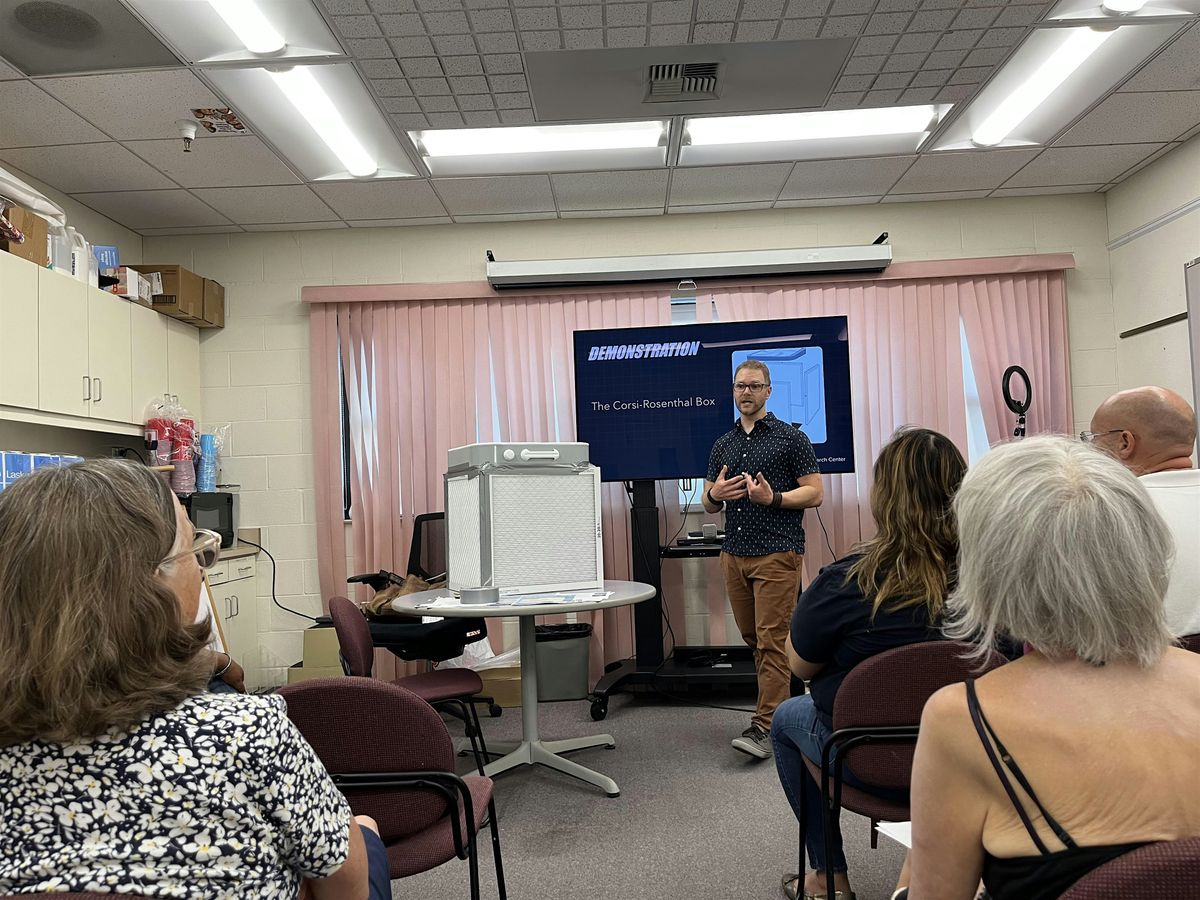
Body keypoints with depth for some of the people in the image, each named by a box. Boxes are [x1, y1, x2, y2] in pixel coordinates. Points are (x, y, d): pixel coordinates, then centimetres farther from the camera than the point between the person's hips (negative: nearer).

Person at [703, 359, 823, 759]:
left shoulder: (791, 438, -2)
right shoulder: (722, 445, 14)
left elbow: (815, 492, -5)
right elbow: (709, 503, 17)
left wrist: (772, 498, -20)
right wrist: (716, 494, -7)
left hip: (777, 553, -6)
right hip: (734, 554, 6)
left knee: (771, 640, -6)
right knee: (753, 639, 13)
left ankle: (764, 726, -3)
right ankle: (783, 701, 30)